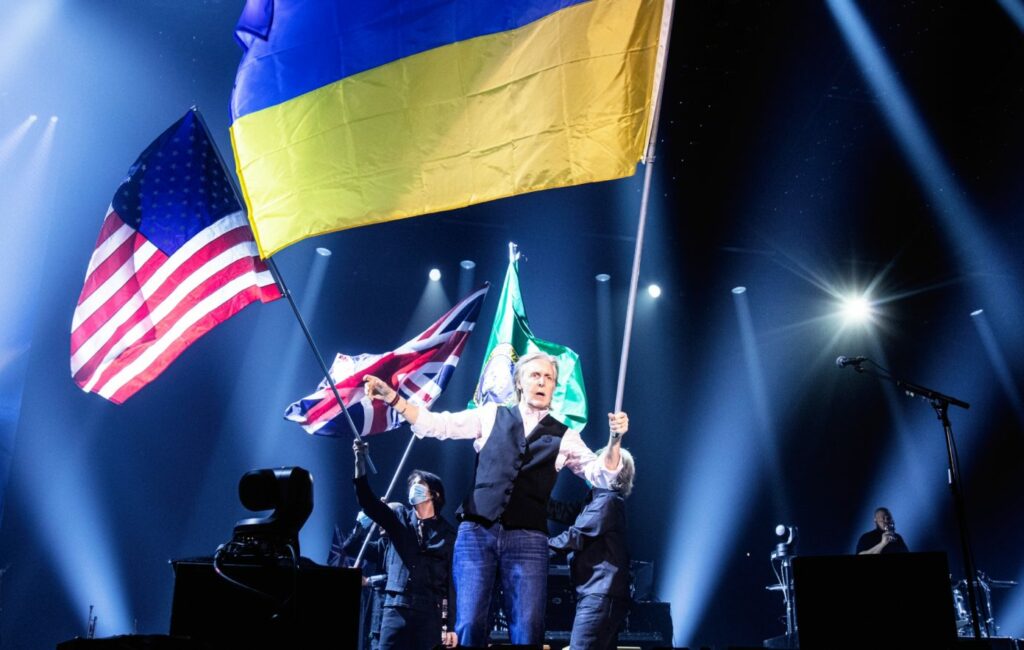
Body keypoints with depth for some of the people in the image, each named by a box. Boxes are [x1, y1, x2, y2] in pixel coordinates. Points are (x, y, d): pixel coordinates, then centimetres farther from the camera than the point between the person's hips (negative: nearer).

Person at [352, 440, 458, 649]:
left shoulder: (448, 534, 5)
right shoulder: (399, 520, 12)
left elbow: (453, 580, 1)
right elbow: (367, 500, -1)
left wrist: (451, 625, -5)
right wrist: (360, 460, -13)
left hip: (430, 612, -1)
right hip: (396, 607, 2)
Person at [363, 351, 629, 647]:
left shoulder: (563, 436, 9)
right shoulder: (491, 415, 10)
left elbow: (602, 475, 0)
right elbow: (434, 424, 5)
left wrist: (615, 439, -19)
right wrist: (392, 398, -7)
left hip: (527, 539, 0)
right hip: (476, 532, 0)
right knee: (469, 625, -3)